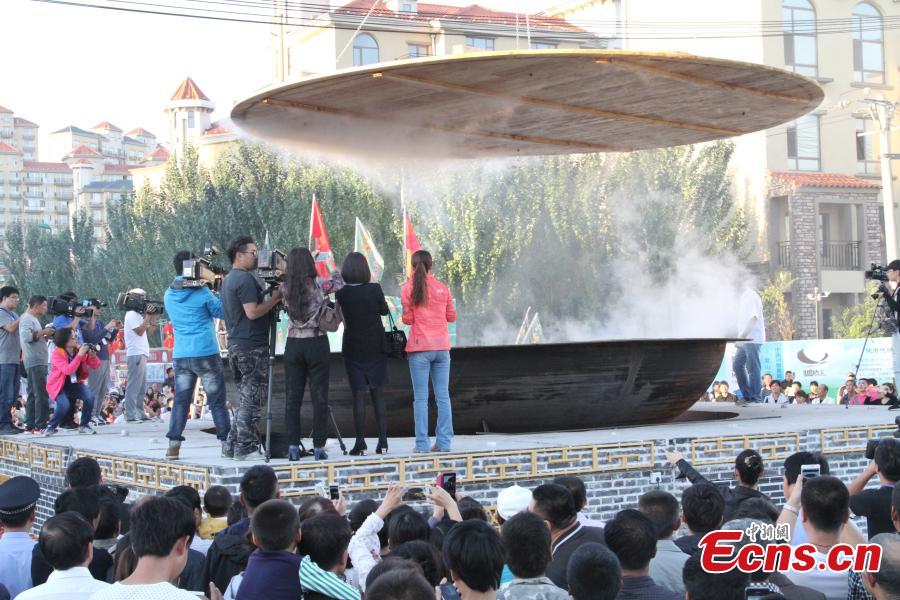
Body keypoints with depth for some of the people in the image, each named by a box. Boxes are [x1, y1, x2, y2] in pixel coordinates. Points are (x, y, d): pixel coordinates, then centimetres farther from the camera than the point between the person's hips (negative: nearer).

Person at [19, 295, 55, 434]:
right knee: (41, 394, -13)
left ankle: (30, 426, 12)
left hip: (39, 362, 11)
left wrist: (46, 336, 10)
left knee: (33, 395, 10)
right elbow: (26, 336, -23)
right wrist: (43, 332, -15)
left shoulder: (33, 319, 23)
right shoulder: (27, 319, -8)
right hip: (35, 362, -11)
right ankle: (41, 425, -16)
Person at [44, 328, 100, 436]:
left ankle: (84, 425, -1)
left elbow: (96, 366, -1)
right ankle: (51, 426, -2)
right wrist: (79, 355, -36)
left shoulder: (79, 349, -5)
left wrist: (92, 356, -22)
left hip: (75, 383, 4)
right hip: (59, 385, -4)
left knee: (89, 398, -23)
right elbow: (67, 370, -33)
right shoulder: (57, 353, -19)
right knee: (64, 405, -30)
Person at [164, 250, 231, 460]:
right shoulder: (201, 292, -8)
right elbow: (221, 311, 1)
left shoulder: (169, 295, 8)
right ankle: (226, 442, 5)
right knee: (217, 400, 3)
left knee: (180, 400, 7)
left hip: (180, 355, 4)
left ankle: (173, 444, -1)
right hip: (206, 354, -4)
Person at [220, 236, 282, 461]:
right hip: (252, 346, -10)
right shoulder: (245, 279, -13)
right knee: (252, 398, -5)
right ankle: (246, 447, -4)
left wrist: (271, 299, 15)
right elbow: (253, 312, -21)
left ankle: (232, 446, 15)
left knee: (246, 399, 14)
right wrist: (274, 299, -10)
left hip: (236, 345, 10)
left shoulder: (228, 279, 18)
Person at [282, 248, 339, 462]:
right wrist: (333, 308, 12)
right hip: (317, 344, -3)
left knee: (293, 397, 7)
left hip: (293, 344, 3)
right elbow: (325, 320, -6)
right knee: (319, 397, 1)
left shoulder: (287, 289, 1)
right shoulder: (315, 287, -9)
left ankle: (293, 446, 3)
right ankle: (319, 446, 0)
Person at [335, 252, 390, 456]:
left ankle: (360, 443, -2)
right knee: (378, 396, 8)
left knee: (358, 396, 1)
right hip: (376, 349, 1)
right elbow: (384, 310, 4)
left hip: (354, 349, -1)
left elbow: (340, 315, 4)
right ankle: (382, 441, 8)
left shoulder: (341, 293, -10)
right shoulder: (374, 289, -10)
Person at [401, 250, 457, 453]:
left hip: (420, 348, -3)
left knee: (420, 398, 1)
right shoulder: (442, 288, 3)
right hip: (442, 347, 3)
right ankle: (443, 442, 5)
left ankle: (422, 443, -1)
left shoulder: (408, 288, -5)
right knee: (443, 396, 6)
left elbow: (407, 319, -6)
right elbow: (452, 316, 8)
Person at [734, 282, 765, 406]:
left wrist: (742, 336, -23)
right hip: (744, 339, 10)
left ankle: (754, 398, -1)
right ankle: (746, 395, 16)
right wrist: (740, 337, 15)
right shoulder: (743, 297, 18)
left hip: (752, 339, -10)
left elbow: (753, 318, -19)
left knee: (752, 368, -6)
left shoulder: (752, 297, -12)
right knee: (737, 365, 10)